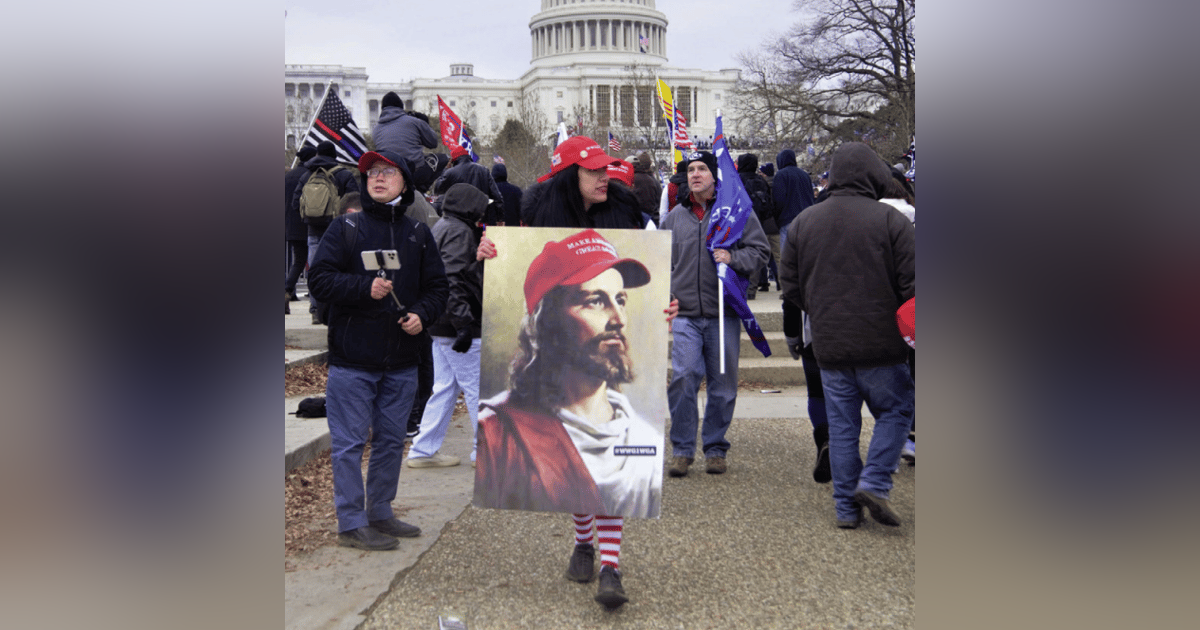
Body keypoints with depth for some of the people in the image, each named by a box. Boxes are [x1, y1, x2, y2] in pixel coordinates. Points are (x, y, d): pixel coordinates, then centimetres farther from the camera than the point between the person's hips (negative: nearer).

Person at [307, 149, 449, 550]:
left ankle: (380, 513, 28)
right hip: (352, 360, -4)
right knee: (349, 443, -1)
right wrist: (365, 288, -20)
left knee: (391, 441, 14)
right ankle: (351, 523, 9)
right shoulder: (345, 228, 0)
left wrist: (422, 314, -8)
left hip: (401, 362, 4)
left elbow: (437, 286, 12)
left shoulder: (418, 234, 10)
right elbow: (320, 279, -7)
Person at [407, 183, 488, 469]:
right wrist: (464, 323, -25)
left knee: (444, 387, 13)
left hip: (441, 326, 10)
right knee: (478, 388, -1)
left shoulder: (441, 227, 19)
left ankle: (423, 451, 16)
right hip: (455, 325, -10)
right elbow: (452, 280, -23)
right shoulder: (459, 231, -13)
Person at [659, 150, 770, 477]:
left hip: (724, 314, -1)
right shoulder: (674, 217, 12)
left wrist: (733, 258, -14)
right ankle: (682, 450, 3)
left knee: (723, 384, 5)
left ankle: (715, 449, 20)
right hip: (685, 315, 1)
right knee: (683, 378, -11)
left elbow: (760, 249, 5)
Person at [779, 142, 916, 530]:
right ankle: (874, 482, -2)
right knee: (895, 411, 12)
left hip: (829, 345, 4)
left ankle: (846, 507, 13)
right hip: (880, 342, -4)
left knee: (841, 424, 10)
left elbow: (791, 287, 10)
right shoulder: (890, 220, -7)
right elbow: (912, 283, -8)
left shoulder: (802, 222, 6)